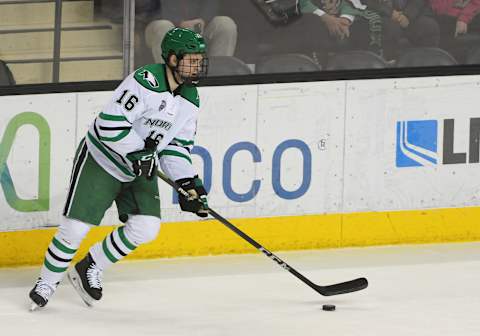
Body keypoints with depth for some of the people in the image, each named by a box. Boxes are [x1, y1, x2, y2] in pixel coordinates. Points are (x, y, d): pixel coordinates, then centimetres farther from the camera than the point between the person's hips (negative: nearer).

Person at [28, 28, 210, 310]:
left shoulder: (190, 100, 0)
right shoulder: (146, 82, -26)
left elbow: (176, 146, 5)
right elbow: (110, 123, -30)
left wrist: (190, 183, -8)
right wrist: (139, 151, -30)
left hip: (140, 170, 7)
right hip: (101, 160, -7)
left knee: (146, 227, -8)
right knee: (76, 227, -9)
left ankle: (91, 268, 11)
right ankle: (47, 282, 12)